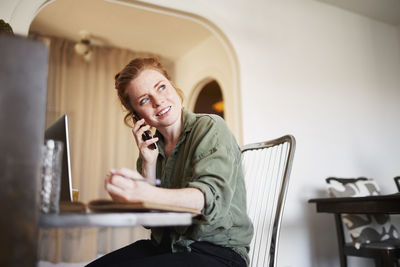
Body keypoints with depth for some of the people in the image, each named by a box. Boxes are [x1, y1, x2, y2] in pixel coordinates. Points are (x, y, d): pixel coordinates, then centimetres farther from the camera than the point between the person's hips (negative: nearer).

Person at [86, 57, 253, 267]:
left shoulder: (210, 128, -9)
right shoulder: (152, 146, 7)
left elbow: (211, 198, -26)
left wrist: (145, 193, -43)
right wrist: (149, 164, -8)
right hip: (166, 246, 6)